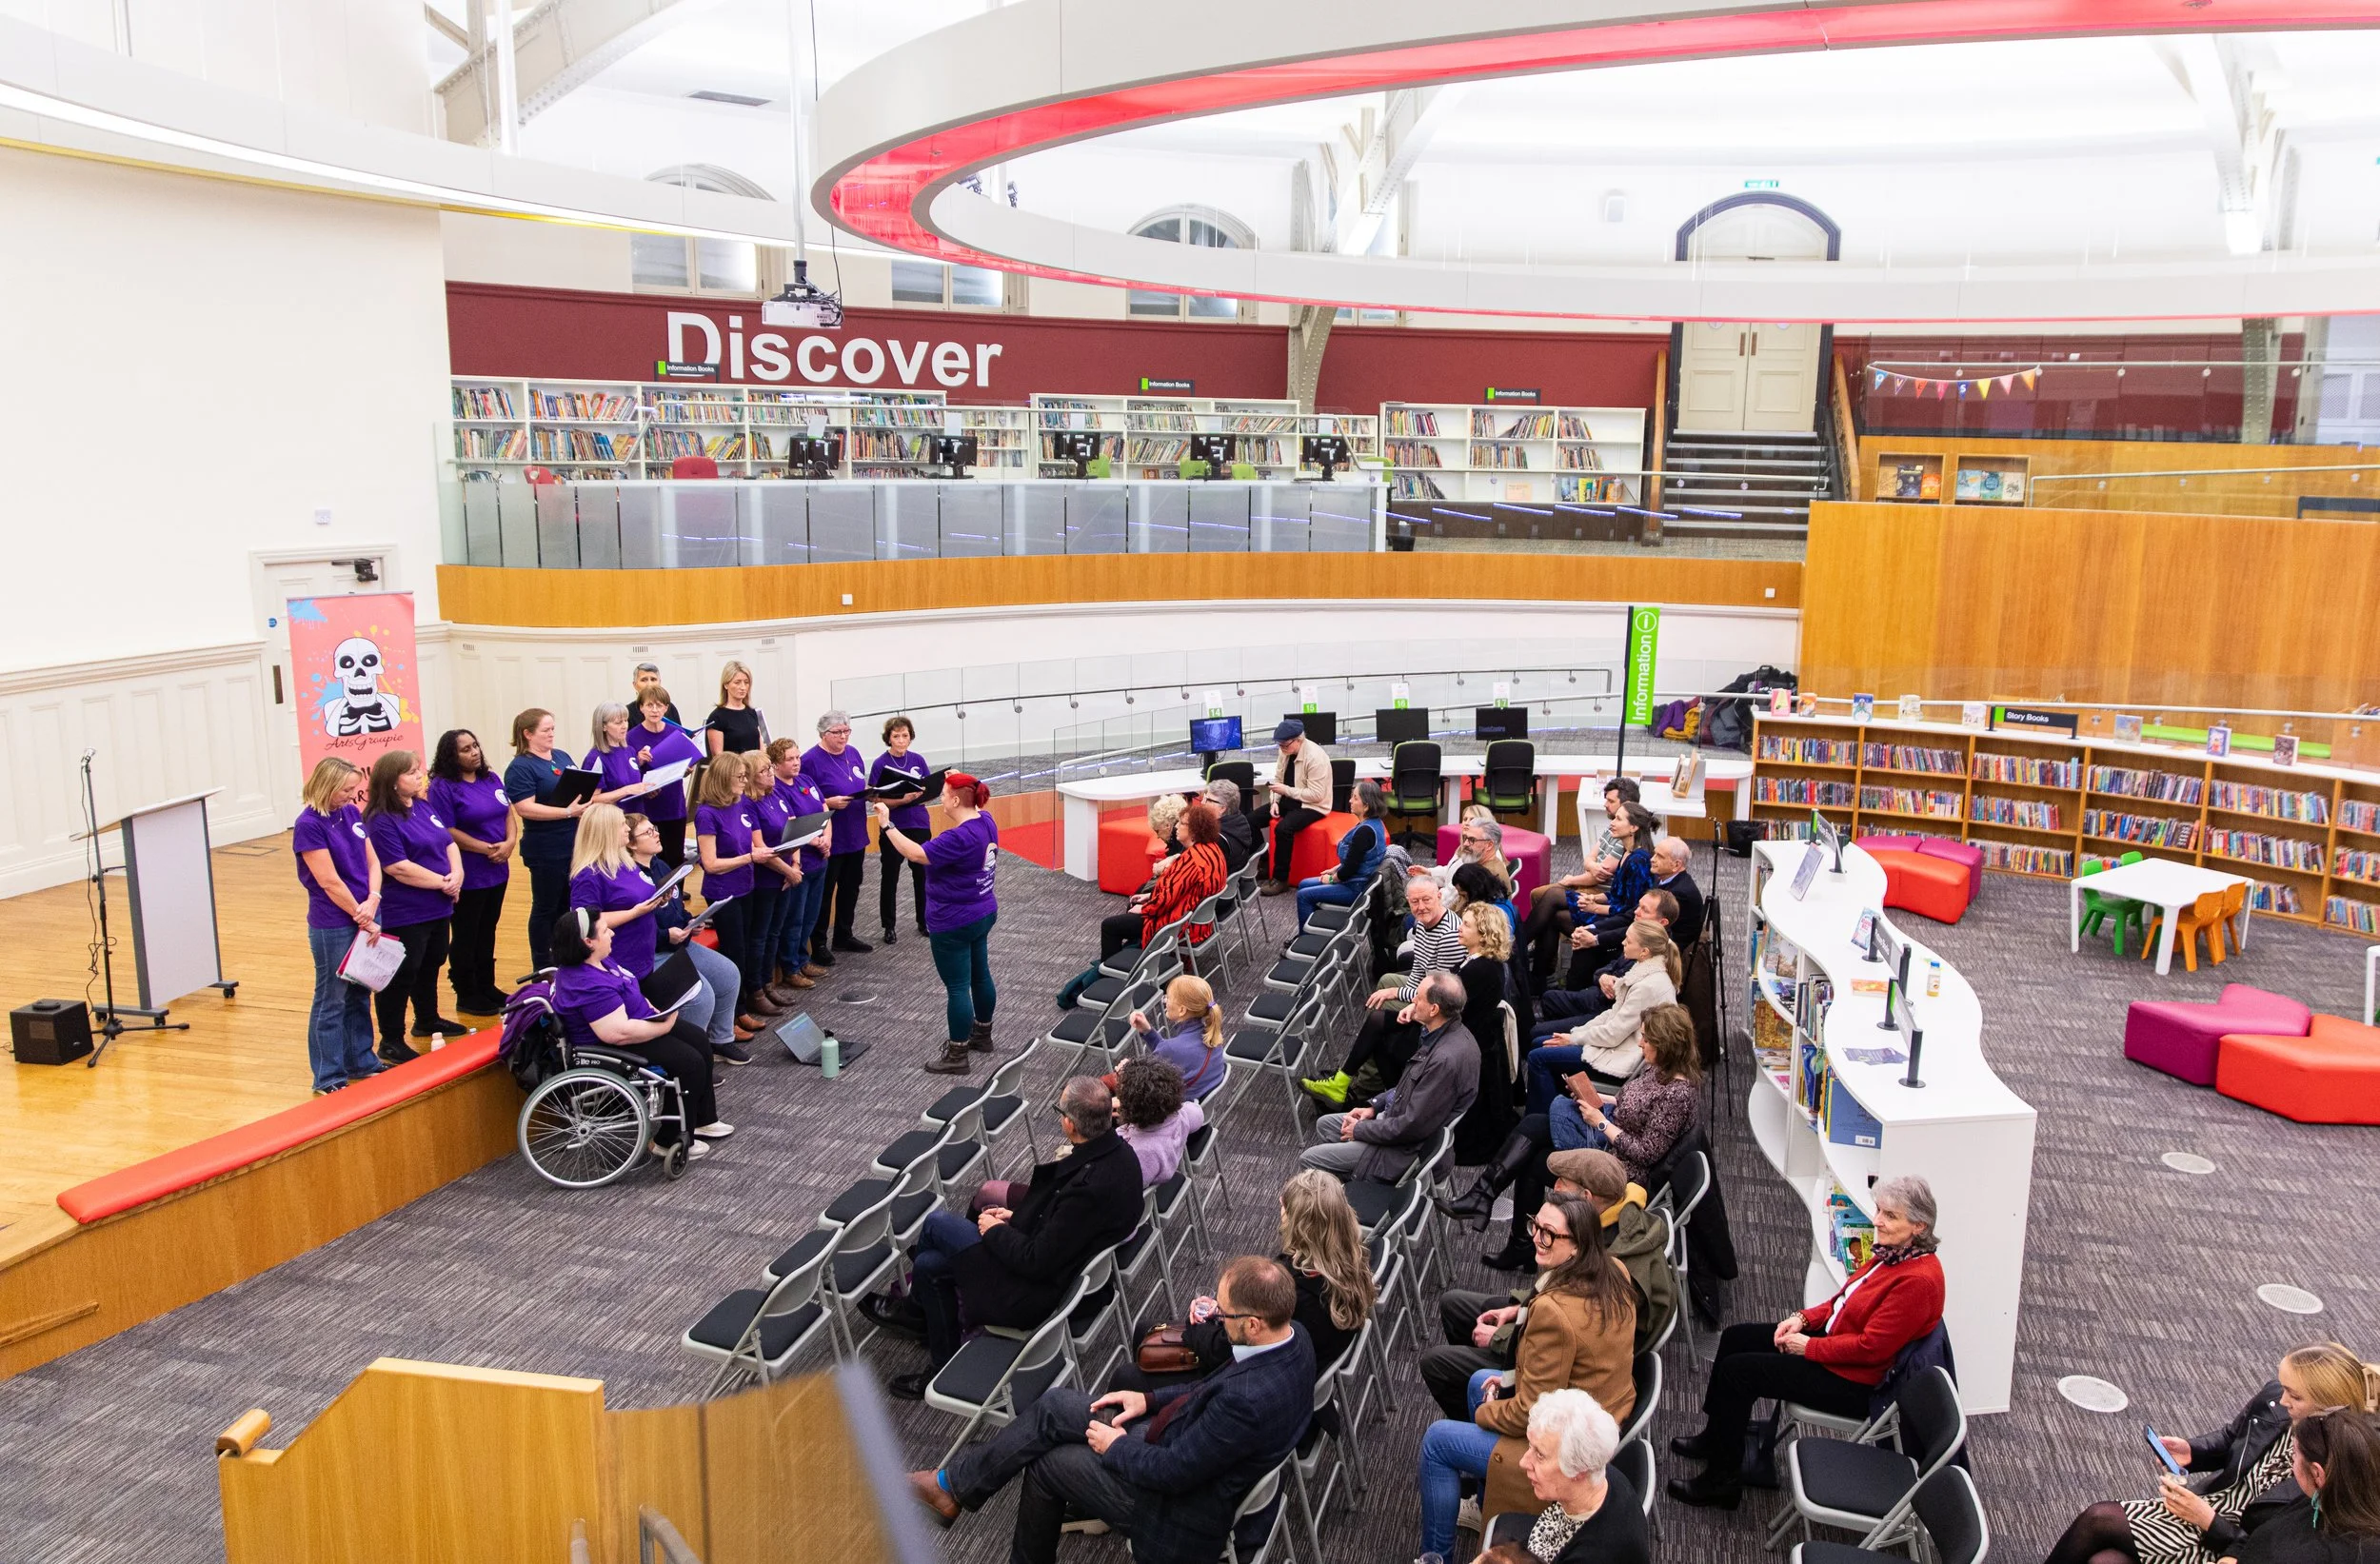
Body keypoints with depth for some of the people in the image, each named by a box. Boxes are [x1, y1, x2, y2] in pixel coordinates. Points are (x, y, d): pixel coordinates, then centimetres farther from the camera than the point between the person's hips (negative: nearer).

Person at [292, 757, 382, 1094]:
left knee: (360, 995, 17)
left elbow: (372, 861, 7)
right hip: (333, 925, -7)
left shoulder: (351, 814, 7)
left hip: (365, 917, 7)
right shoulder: (308, 825, -14)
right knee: (332, 1000, 3)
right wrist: (361, 918, -12)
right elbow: (329, 881, -16)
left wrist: (372, 901, -10)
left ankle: (361, 1061, 29)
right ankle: (328, 1077, 12)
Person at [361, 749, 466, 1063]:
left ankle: (427, 1020, 40)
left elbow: (449, 843, 12)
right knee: (401, 976, -2)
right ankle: (391, 1042, 8)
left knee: (430, 966, 22)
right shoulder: (381, 821, -17)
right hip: (403, 915, -9)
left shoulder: (424, 808, 10)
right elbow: (399, 868, -23)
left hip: (438, 908, 9)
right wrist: (442, 882, -18)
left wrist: (456, 874, -7)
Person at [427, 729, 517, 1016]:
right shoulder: (443, 787, -13)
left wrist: (510, 841, -11)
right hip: (467, 876, -7)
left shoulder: (491, 779, 9)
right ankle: (466, 995, 14)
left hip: (497, 871, 7)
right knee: (465, 936, 4)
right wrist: (487, 849, -19)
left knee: (487, 932, 17)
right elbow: (447, 831, -18)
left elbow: (509, 813, 9)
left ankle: (487, 986, 28)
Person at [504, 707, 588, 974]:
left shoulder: (562, 756, 10)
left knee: (569, 905, 16)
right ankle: (542, 968, 16)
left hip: (575, 845, 7)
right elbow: (525, 808, -22)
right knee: (546, 908, 4)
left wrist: (588, 799, -2)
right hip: (546, 851, -7)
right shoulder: (520, 767, -13)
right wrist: (568, 812, -27)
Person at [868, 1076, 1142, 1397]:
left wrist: (995, 1231, -10)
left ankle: (913, 1311, 30)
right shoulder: (1117, 1151, -6)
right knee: (930, 1265, 14)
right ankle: (946, 1368, 33)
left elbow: (1037, 1262, -26)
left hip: (1042, 1293, -9)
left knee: (937, 1224, 2)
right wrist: (1018, 1217, 9)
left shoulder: (1089, 1186, -35)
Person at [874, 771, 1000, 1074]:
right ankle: (982, 1035, 38)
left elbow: (915, 854, -29)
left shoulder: (958, 838, -28)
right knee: (980, 976, 22)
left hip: (954, 924, -10)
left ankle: (957, 1055, 9)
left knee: (957, 987, 0)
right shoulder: (985, 822, 0)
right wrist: (958, 781, 20)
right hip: (982, 915, 10)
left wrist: (887, 825, -23)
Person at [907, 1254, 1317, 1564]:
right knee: (1055, 1405, 3)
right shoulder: (1289, 1334, -11)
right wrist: (1151, 1399, 5)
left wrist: (1116, 1447, -10)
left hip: (1182, 1504, -8)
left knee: (1045, 1463, 5)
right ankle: (953, 1485, 19)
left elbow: (1173, 1472, -27)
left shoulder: (1249, 1402, -39)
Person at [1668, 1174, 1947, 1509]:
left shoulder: (1919, 1280, -28)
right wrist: (1804, 1318, -1)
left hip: (1853, 1381, -10)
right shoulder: (1894, 1252, 0)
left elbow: (1871, 1348, -27)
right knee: (1735, 1337, 11)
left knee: (1736, 1370, -11)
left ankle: (1723, 1481, 4)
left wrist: (1809, 1347, -18)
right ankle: (1716, 1437, 27)